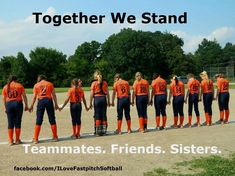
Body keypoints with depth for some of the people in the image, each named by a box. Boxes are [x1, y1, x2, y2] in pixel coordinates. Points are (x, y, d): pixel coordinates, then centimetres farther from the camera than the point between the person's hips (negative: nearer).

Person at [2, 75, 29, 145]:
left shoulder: (5, 87, 10)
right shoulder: (19, 85, 5)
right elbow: (24, 96, 0)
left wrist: (5, 108, 11)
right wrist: (26, 105, 3)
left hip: (9, 104, 2)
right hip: (18, 103, -2)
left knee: (10, 123, 6)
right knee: (17, 122, 4)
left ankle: (10, 141, 6)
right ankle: (17, 140, 9)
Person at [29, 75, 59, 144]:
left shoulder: (36, 85, 9)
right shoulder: (50, 84, 9)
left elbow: (34, 97, 5)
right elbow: (54, 95, 5)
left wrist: (31, 106, 10)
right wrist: (56, 104, 9)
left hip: (41, 101, 0)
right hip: (49, 100, 0)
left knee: (39, 121, 3)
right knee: (52, 120, 7)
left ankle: (35, 139, 2)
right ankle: (55, 137, 12)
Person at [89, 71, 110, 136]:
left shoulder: (94, 83, -1)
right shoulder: (105, 82, 7)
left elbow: (91, 94, -4)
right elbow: (107, 93, 6)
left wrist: (90, 103, 1)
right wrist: (108, 101, 14)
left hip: (97, 99, -2)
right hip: (104, 98, 3)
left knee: (97, 115, 3)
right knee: (104, 115, 8)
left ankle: (98, 131, 2)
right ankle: (104, 130, 12)